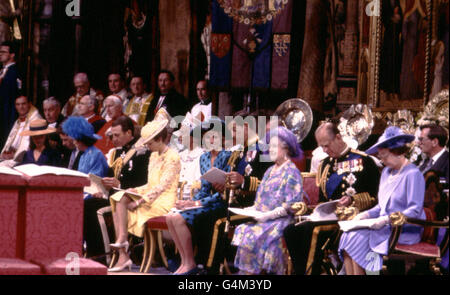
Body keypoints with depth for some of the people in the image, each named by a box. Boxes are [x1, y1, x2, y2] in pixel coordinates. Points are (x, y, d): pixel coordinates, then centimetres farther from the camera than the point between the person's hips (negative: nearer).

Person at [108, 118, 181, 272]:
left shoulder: (172, 157, -9)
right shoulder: (154, 156, 20)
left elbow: (162, 186, -16)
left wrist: (139, 201, -20)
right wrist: (136, 190, 2)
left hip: (164, 201, -8)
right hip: (151, 197, 8)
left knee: (121, 203, -23)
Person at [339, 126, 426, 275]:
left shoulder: (413, 174, -11)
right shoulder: (387, 172, 17)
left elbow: (415, 211, -16)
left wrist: (386, 219, -22)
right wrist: (366, 214, 4)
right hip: (386, 227, 8)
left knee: (357, 239, -23)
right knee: (347, 236, -14)